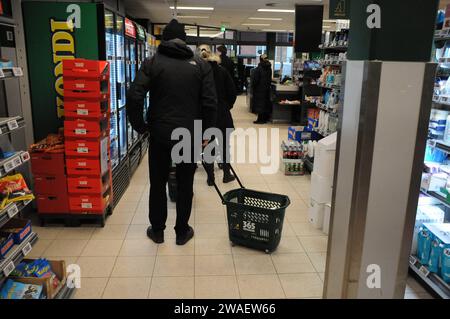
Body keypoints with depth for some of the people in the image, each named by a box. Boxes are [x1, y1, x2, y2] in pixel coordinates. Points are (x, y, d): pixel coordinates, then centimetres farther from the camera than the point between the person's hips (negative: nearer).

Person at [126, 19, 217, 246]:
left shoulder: (152, 63, -1)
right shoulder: (201, 65, 2)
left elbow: (134, 96, -13)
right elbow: (210, 103, -5)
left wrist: (140, 126, 0)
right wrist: (205, 133, 3)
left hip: (160, 134, 0)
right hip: (190, 136, 1)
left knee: (158, 183, 15)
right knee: (185, 185, 13)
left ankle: (157, 231, 27)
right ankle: (182, 232, 24)